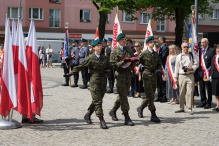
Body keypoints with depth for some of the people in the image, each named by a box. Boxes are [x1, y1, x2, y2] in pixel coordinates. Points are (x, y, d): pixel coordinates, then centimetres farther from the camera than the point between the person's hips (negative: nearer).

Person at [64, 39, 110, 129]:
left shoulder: (104, 58, 12)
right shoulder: (90, 59, -3)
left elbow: (109, 67, 24)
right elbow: (80, 67, 0)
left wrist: (107, 70, 1)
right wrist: (70, 73, -4)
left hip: (103, 82, 5)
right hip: (94, 82, -5)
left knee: (97, 101, 11)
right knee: (97, 101, -11)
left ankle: (87, 115, 31)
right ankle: (101, 121, -12)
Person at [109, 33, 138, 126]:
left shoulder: (130, 51, 13)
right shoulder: (115, 51, -2)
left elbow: (133, 64, 16)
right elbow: (113, 64, -9)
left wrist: (133, 62, -8)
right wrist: (123, 62, -19)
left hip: (128, 75, 6)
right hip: (120, 75, -6)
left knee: (123, 95, 13)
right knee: (123, 96, -9)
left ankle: (113, 111, 33)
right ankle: (127, 118, -9)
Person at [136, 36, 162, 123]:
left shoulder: (156, 54, 12)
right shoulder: (144, 54, -4)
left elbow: (159, 64, 14)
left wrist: (158, 70, -4)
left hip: (154, 77, 6)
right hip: (147, 76, -6)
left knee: (150, 97, 12)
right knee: (150, 97, -9)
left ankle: (140, 108, 34)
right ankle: (153, 115, -6)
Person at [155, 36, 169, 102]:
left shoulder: (165, 48, -11)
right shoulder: (160, 48, 19)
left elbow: (162, 57, -20)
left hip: (162, 68, -10)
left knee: (163, 83, -5)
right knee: (158, 83, 13)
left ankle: (164, 97, 1)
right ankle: (159, 97, 19)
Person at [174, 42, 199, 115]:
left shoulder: (192, 55, 8)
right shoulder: (178, 56, 10)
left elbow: (196, 64, 8)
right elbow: (176, 67, 12)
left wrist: (191, 68, -10)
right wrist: (175, 77, 8)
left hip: (190, 75, -1)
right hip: (181, 76, 1)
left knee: (190, 92, -7)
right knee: (181, 93, 4)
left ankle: (189, 109, -3)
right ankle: (181, 108, 15)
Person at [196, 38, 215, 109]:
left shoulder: (211, 50, -4)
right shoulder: (199, 50, 14)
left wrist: (209, 70, -14)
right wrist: (198, 71, 2)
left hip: (208, 73, -6)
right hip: (201, 73, 6)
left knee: (209, 89, 2)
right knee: (201, 89, 11)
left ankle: (208, 103, 9)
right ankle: (203, 102, 20)